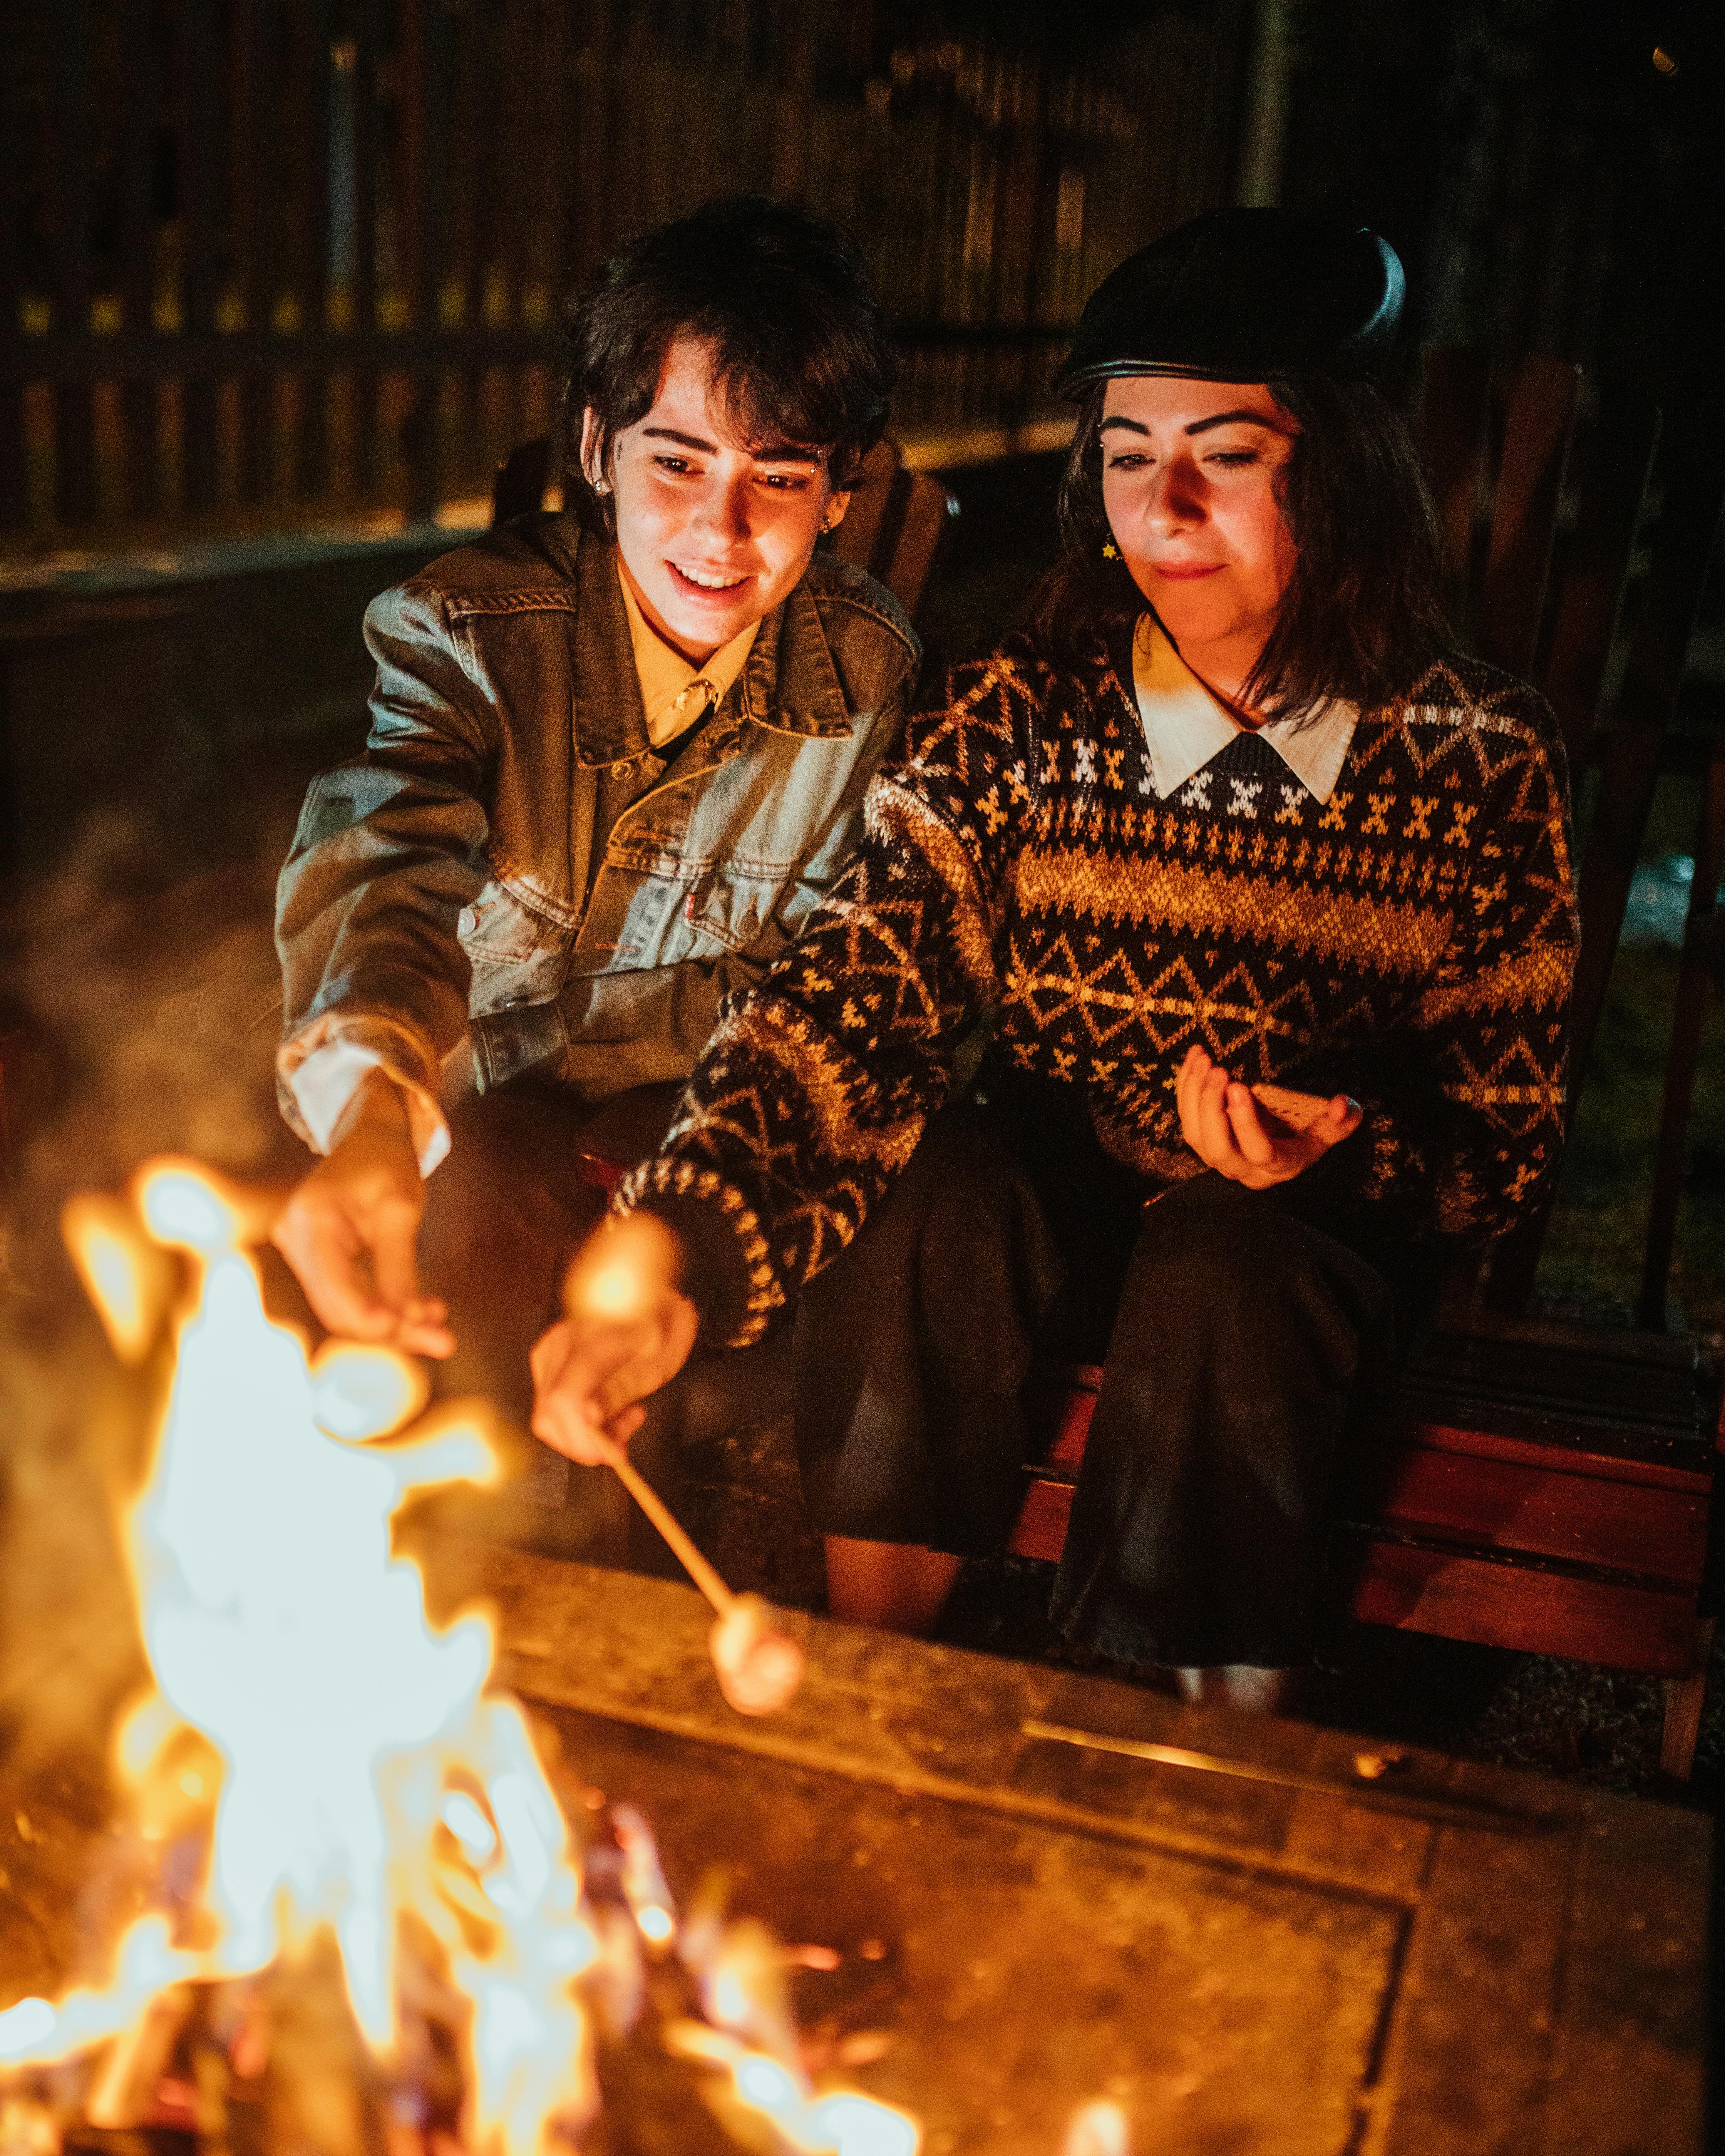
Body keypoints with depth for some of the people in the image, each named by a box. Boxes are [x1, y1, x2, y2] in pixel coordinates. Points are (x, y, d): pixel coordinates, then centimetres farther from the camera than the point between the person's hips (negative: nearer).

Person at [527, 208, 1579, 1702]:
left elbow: (1507, 1141, -2)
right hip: (1053, 1201, 2)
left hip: (1329, 1233, -1)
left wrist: (1347, 1147, -25)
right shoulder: (1013, 718, -7)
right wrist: (682, 1263, -36)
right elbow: (843, 1007, -20)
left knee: (1223, 1275, -34)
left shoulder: (1481, 756, -8)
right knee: (923, 1181, -30)